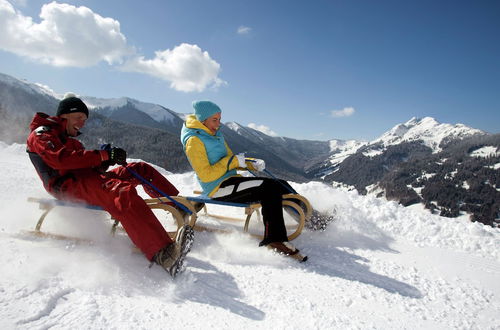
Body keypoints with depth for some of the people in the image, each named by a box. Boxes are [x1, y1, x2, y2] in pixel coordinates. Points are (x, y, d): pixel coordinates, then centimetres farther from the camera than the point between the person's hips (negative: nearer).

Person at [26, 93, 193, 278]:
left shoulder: (71, 140, 33)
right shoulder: (42, 133, 5)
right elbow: (60, 159, -16)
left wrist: (105, 161, -3)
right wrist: (102, 156, -17)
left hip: (85, 178, 9)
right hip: (66, 184, -9)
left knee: (141, 169, 1)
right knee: (122, 192, -37)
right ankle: (163, 254, -56)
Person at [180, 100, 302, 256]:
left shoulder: (216, 135, 18)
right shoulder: (194, 141, -10)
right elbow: (206, 175, -18)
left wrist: (252, 163, 3)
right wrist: (232, 161, -17)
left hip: (231, 181, 9)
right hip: (217, 188, -9)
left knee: (281, 185, 2)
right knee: (270, 187, -25)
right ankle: (274, 239, -25)